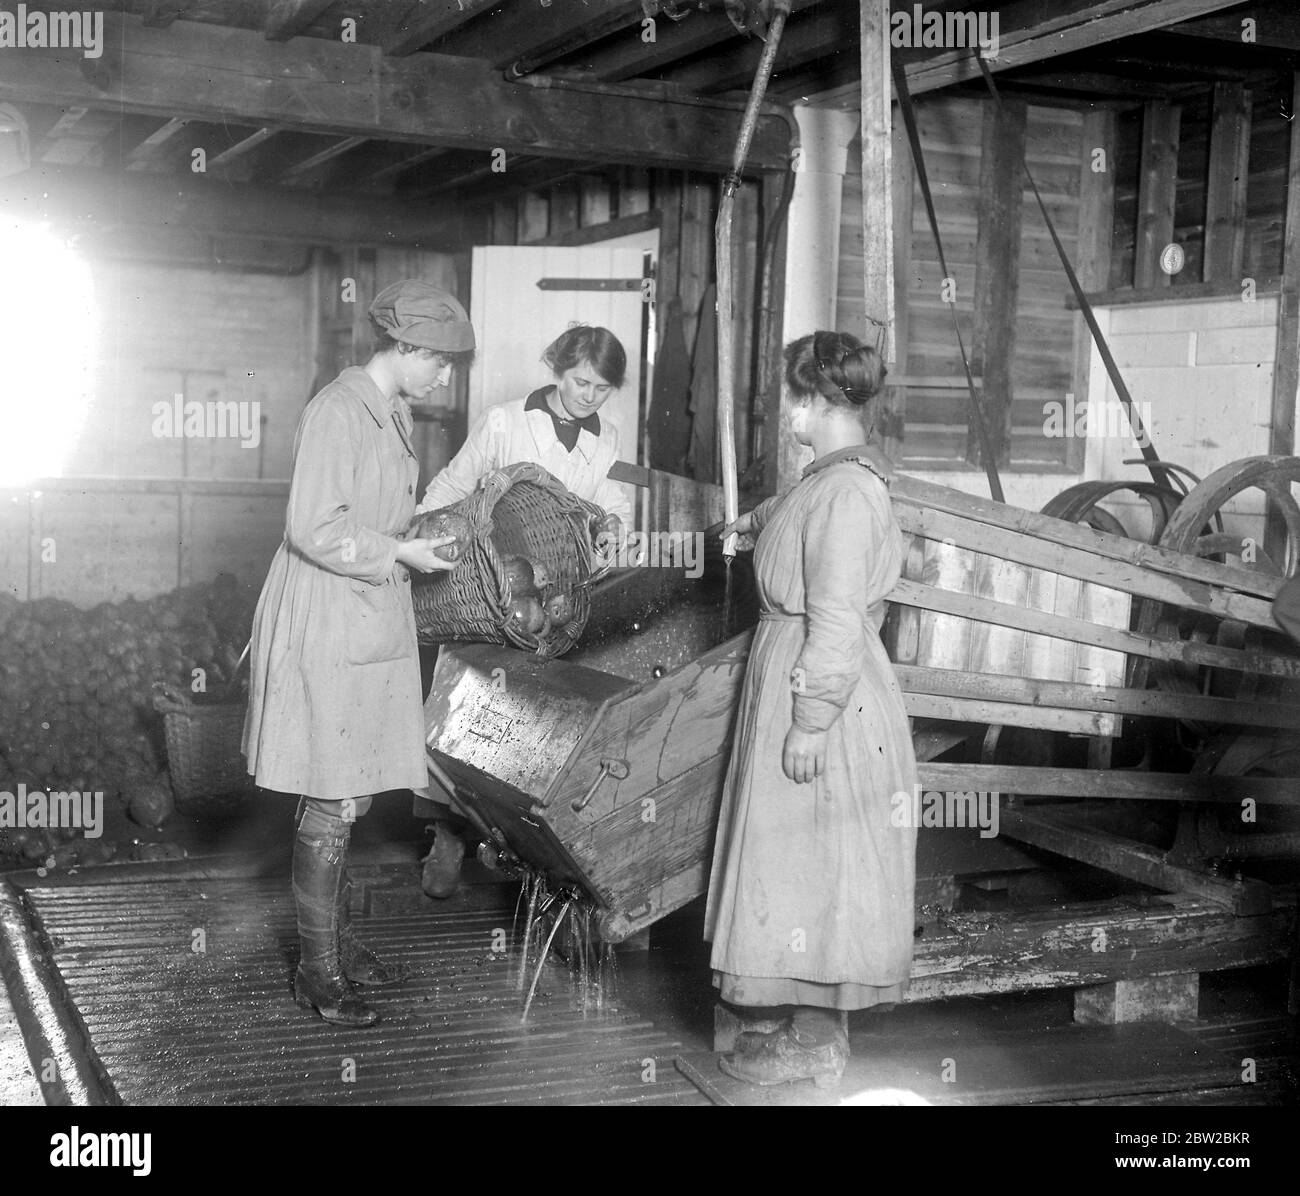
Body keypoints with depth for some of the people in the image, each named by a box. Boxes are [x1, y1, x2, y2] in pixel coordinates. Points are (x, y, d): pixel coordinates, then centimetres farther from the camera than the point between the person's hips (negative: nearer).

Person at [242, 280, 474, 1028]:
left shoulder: (396, 414, 12)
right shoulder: (338, 412, -16)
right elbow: (314, 529, -21)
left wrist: (422, 541, 7)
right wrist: (399, 552, -19)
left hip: (374, 628, 9)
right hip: (327, 630, -9)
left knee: (352, 797, 15)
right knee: (333, 805, -3)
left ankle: (338, 939, 29)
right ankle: (319, 972, 9)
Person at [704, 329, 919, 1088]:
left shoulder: (846, 491, -22)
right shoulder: (835, 477, 8)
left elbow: (838, 622, -26)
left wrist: (810, 722, -23)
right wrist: (760, 520, 53)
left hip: (823, 703, -10)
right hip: (799, 681, 10)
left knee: (811, 866, 0)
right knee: (807, 866, 16)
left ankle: (815, 1046, 12)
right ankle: (815, 1025, 28)